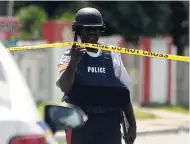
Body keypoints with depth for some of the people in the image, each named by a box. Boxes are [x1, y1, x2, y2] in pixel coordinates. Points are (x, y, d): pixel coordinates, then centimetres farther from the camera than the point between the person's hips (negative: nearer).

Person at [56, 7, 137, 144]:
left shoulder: (112, 56, 12)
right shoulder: (71, 56, 2)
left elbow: (123, 93, 15)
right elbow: (64, 86, -15)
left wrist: (132, 124, 12)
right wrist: (73, 61, -30)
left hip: (110, 123, 3)